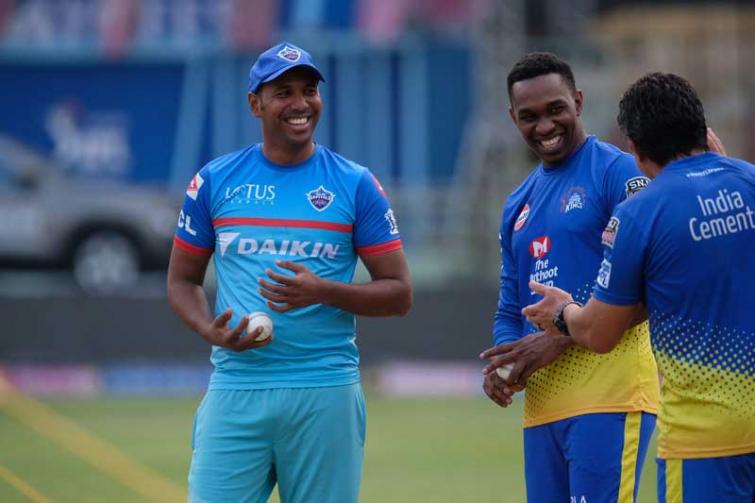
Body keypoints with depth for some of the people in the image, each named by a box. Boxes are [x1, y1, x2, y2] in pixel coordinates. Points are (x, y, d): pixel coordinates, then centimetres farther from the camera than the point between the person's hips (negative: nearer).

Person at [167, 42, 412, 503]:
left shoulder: (356, 184, 4)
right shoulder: (215, 181, 8)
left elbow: (399, 293, 3)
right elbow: (183, 279, 15)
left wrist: (323, 292, -14)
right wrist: (209, 330, -6)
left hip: (326, 392, -1)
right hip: (236, 390, 1)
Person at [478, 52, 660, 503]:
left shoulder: (619, 172, -3)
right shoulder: (519, 204, 21)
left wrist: (561, 338, -15)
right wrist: (502, 362, 3)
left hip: (608, 395, -8)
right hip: (542, 401, 8)